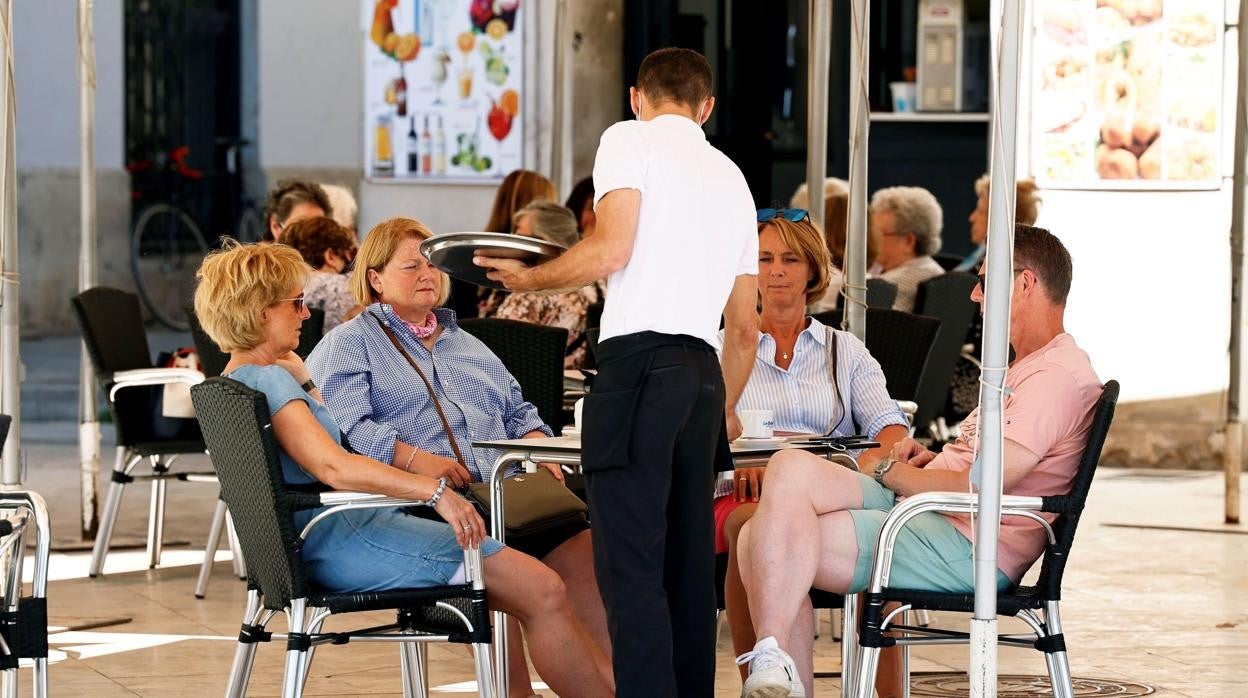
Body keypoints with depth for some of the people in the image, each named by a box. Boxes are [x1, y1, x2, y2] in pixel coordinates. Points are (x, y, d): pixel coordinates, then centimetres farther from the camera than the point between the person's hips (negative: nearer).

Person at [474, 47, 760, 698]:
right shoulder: (731, 176, 25)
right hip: (704, 370, 7)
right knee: (689, 564, 10)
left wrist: (529, 277, 5)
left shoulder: (631, 139, 5)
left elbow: (610, 250, -10)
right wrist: (725, 408, 38)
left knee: (630, 566, -11)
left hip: (640, 359, -7)